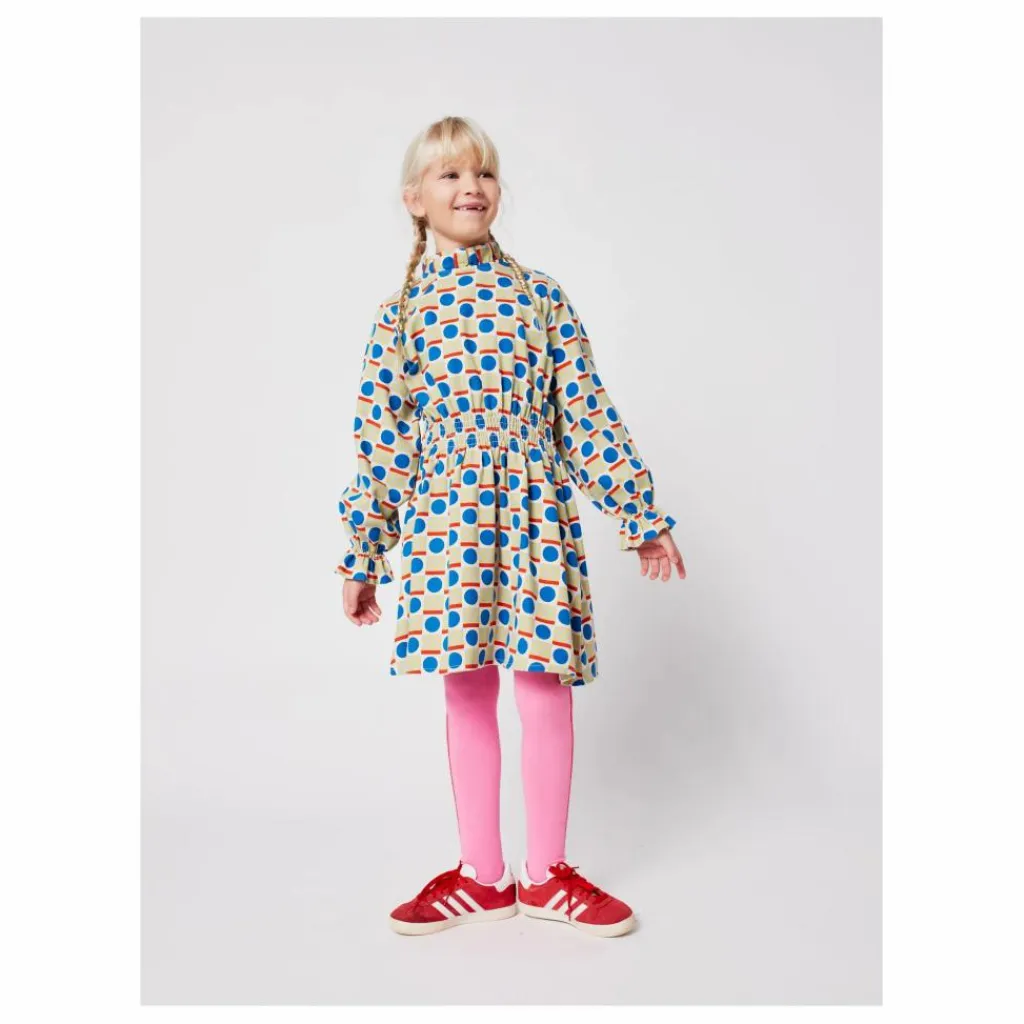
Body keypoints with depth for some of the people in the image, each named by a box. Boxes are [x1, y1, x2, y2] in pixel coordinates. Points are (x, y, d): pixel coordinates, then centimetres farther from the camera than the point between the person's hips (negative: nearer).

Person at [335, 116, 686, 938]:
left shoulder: (542, 296, 5)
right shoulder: (403, 310, 4)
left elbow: (587, 411, 4)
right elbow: (378, 437, 3)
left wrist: (641, 512, 2)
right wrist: (362, 557, 3)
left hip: (537, 515, 0)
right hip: (445, 521, 0)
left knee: (545, 686, 3)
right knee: (466, 693, 8)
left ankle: (546, 872, 21)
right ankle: (483, 875, 23)